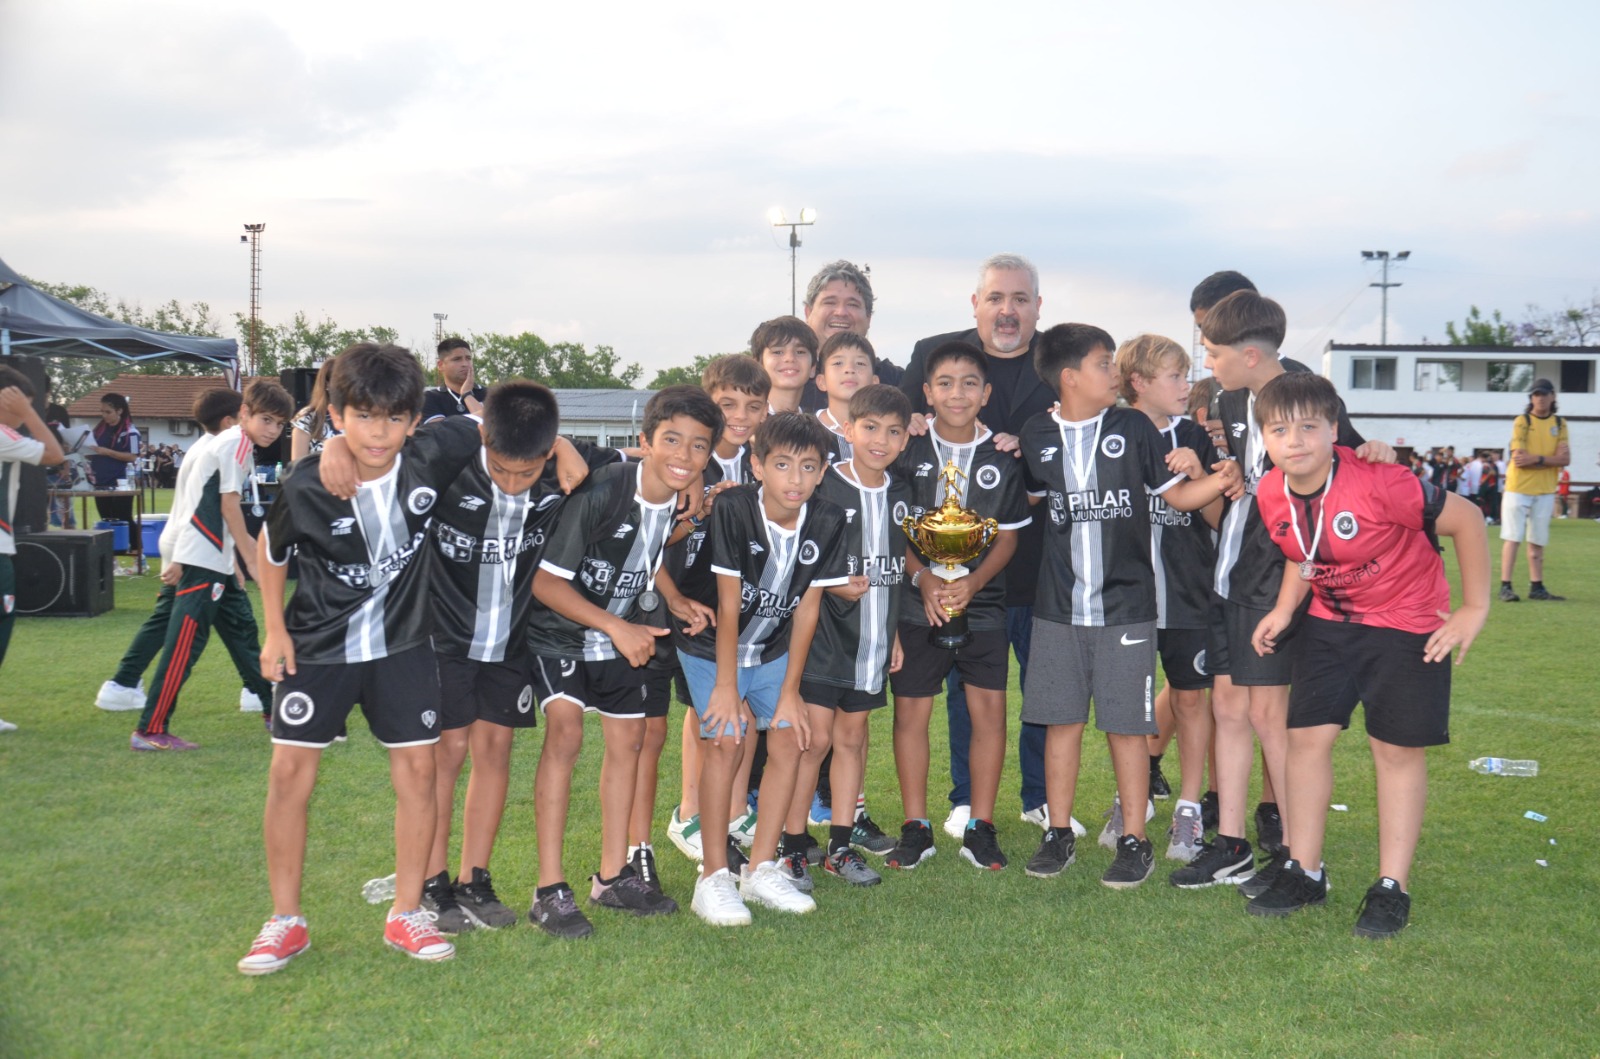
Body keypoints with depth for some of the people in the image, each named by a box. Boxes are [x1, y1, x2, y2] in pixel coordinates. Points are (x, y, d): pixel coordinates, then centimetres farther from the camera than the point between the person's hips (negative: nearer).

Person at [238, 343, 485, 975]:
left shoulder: (431, 456, -18)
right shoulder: (305, 488, -19)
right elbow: (270, 551, 0)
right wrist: (275, 631, 0)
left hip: (403, 642, 2)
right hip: (318, 643, -1)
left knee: (418, 766, 0)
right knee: (290, 769, -3)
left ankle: (406, 914, 14)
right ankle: (285, 921, 12)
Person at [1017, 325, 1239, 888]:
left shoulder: (1133, 428, 0)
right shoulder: (1037, 435, 4)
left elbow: (1178, 495, 3)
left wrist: (1219, 480, -15)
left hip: (1126, 605, -2)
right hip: (1058, 606, 2)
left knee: (1126, 725, 2)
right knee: (1062, 720, 8)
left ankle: (1135, 841, 13)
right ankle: (1058, 835, 21)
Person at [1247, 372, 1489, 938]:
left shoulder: (1378, 483, -30)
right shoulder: (1271, 495, -11)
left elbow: (1466, 519, -19)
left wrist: (1474, 607, -14)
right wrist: (1283, 610, -6)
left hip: (1407, 622, -5)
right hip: (1329, 621, 5)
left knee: (1397, 748, 0)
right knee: (1307, 737, 1)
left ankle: (1392, 887, 12)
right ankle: (1304, 872, 15)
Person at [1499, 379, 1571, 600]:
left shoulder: (1560, 424, 9)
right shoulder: (1522, 422, -4)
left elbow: (1565, 459, -3)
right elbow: (1519, 458, -14)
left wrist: (1537, 459, -16)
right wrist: (1552, 459, -13)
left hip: (1545, 491, 4)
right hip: (1519, 488, -4)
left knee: (1537, 541, 9)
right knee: (1512, 538, -5)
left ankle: (1536, 587, 14)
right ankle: (1505, 587, -6)